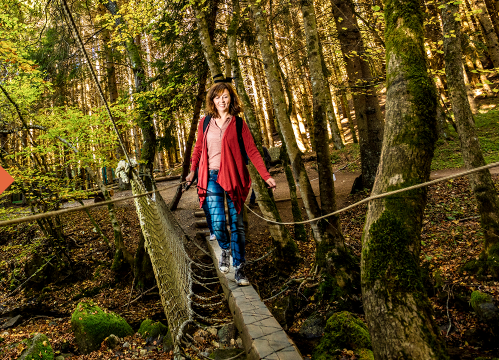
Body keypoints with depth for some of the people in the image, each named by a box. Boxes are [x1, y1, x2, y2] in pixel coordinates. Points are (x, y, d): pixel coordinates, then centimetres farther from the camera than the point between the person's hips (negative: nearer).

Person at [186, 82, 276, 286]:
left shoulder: (238, 124, 2)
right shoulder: (205, 123, 9)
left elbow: (252, 151, -1)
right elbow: (198, 149, 21)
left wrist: (266, 176, -7)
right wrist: (192, 171, 17)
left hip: (233, 177, -1)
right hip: (212, 177, 1)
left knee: (236, 224, 1)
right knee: (217, 222, -8)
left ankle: (239, 268, 11)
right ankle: (225, 250, 26)